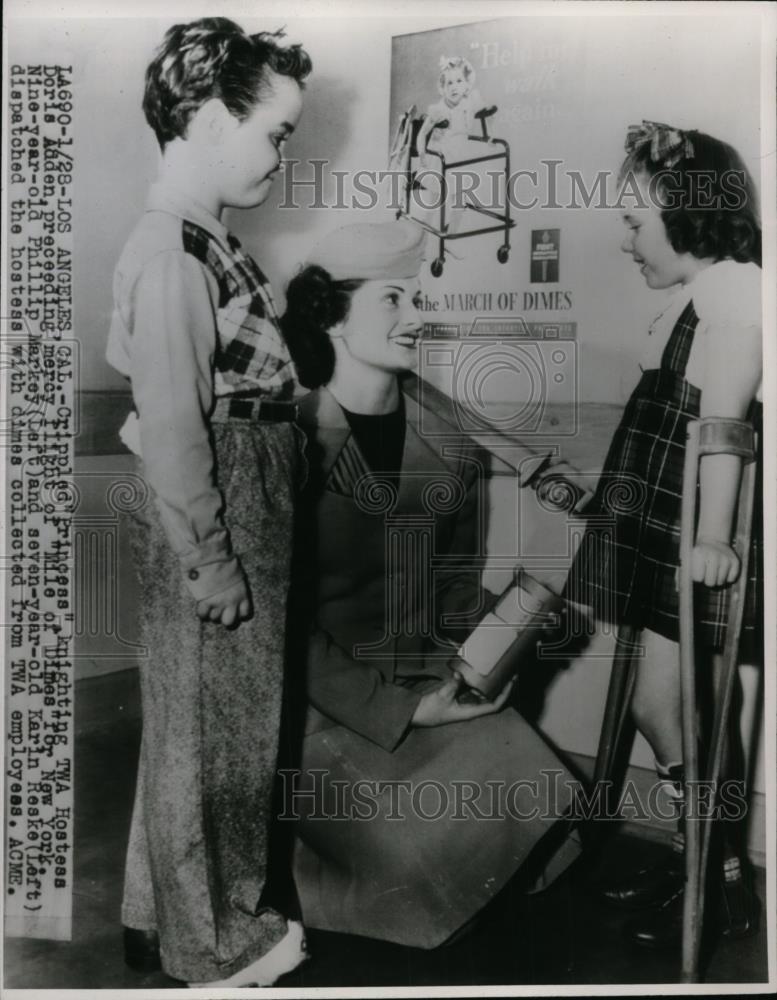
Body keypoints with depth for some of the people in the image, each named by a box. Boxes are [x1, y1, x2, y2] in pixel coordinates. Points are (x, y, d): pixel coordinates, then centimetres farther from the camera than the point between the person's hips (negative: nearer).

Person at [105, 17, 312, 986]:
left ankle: (163, 908, 43)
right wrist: (214, 567, -17)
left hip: (242, 531, 10)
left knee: (217, 731, 22)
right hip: (209, 542, -9)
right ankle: (208, 944, 32)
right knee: (206, 739, 8)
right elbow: (172, 431, -22)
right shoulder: (169, 253, -20)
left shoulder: (205, 240, 10)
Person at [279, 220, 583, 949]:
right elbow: (284, 619, -13)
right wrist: (399, 705, -15)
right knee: (427, 849, -21)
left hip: (435, 684, 5)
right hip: (326, 698, -5)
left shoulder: (448, 448, 6)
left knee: (537, 808, -12)